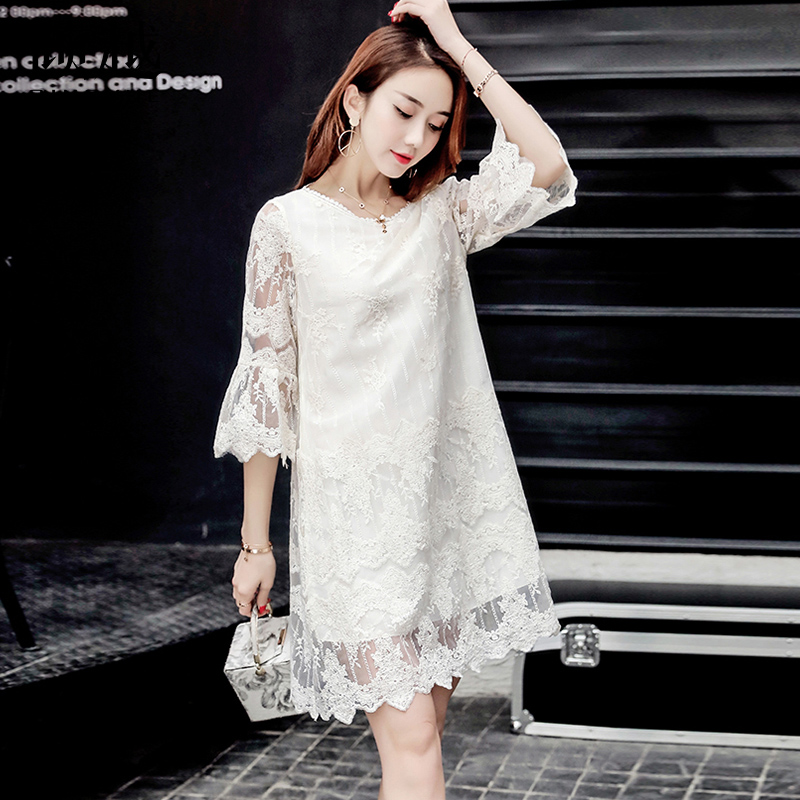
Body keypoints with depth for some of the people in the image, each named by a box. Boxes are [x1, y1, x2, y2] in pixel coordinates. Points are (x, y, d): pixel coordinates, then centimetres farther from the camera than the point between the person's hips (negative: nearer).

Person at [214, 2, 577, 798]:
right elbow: (266, 383, 0)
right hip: (354, 502, -4)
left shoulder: (440, 211, 7)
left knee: (425, 720, 10)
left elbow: (547, 165, -10)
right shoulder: (288, 223, -3)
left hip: (450, 492, 4)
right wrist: (254, 544, 1)